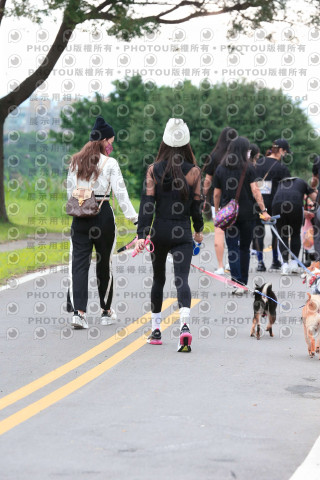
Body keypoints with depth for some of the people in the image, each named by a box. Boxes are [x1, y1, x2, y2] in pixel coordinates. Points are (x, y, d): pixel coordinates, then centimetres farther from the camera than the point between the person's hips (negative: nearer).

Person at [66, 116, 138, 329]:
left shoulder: (76, 162, 8)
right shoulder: (109, 163, -6)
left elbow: (70, 191, 12)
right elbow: (121, 193, -11)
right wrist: (135, 218, -10)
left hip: (80, 216, 3)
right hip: (103, 215, -3)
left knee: (79, 263, -1)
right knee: (105, 263, 11)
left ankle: (78, 311, -16)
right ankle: (106, 311, 24)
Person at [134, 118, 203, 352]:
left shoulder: (154, 170, -1)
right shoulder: (193, 171, -3)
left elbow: (147, 203, -6)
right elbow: (196, 204, 1)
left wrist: (142, 234, -9)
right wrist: (199, 230, 17)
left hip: (159, 231, 2)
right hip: (182, 233, -2)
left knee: (158, 278, 18)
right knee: (181, 279, -8)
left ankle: (156, 329, 23)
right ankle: (185, 324, -31)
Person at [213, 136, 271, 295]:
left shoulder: (220, 169, 3)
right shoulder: (248, 168, -5)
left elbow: (216, 194, 6)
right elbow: (255, 190, -12)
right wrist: (263, 211, -11)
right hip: (246, 214, -1)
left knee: (232, 249, 1)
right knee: (244, 248, 13)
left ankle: (237, 283, -13)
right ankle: (243, 282, 18)